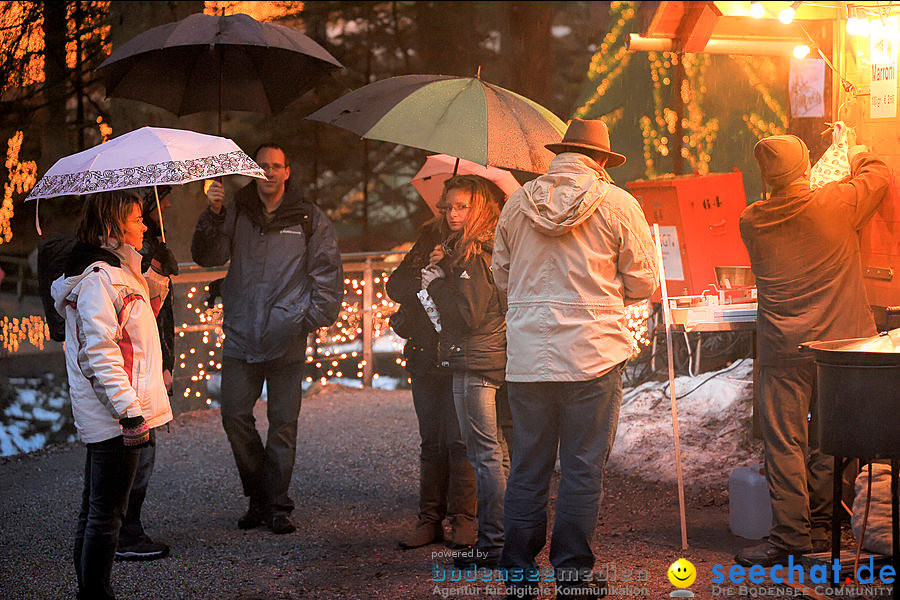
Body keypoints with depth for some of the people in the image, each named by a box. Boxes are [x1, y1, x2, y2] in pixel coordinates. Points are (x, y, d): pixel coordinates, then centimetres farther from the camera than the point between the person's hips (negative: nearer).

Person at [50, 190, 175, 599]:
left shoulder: (118, 270, 15)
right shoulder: (99, 278, -16)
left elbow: (139, 316, 31)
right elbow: (99, 354, -22)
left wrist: (157, 277, 17)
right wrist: (130, 412, -25)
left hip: (104, 419, 11)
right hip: (112, 419, -11)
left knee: (94, 510, 16)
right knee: (106, 514, -3)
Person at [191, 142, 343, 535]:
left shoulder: (309, 219, 7)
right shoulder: (236, 215, 11)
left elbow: (328, 272, 8)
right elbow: (206, 257, 0)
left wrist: (313, 318, -1)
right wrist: (213, 214, -13)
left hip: (287, 338, -1)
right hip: (241, 336, 2)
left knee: (283, 423, -1)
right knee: (235, 416, -4)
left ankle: (277, 505, 8)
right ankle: (258, 496, 12)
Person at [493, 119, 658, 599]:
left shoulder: (517, 203, 6)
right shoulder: (617, 204, -3)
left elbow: (502, 276, 16)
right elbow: (643, 284, 1)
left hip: (527, 354, 3)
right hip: (593, 352, -3)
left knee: (528, 466, 11)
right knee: (582, 468, 4)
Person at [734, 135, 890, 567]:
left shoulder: (751, 221, 0)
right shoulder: (838, 203, -4)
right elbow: (880, 175, 14)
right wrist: (859, 157, 36)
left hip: (782, 348, -1)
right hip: (839, 341, 1)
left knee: (784, 442, 1)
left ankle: (790, 535, 0)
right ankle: (822, 527, 17)